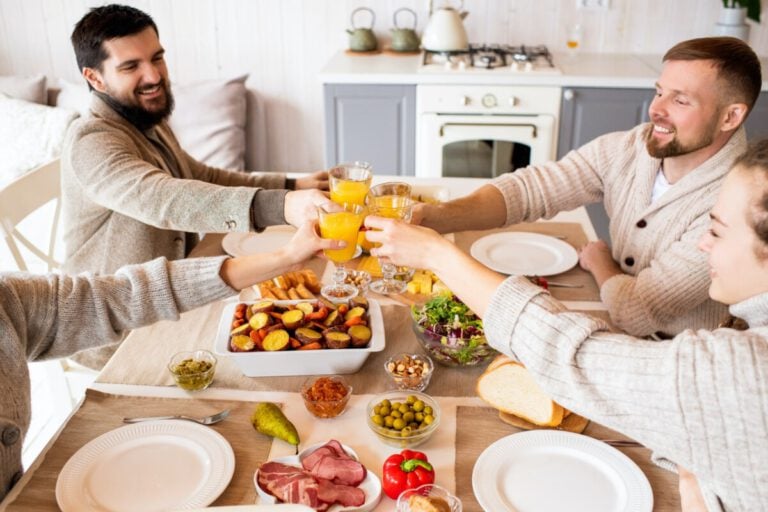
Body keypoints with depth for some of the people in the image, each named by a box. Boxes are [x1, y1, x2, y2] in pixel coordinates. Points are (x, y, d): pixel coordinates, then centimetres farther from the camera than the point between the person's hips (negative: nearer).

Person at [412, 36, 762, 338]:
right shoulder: (627, 150, -8)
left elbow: (635, 311, -27)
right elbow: (530, 188, -15)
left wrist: (599, 262, -7)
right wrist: (437, 218, -29)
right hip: (616, 336, 5)